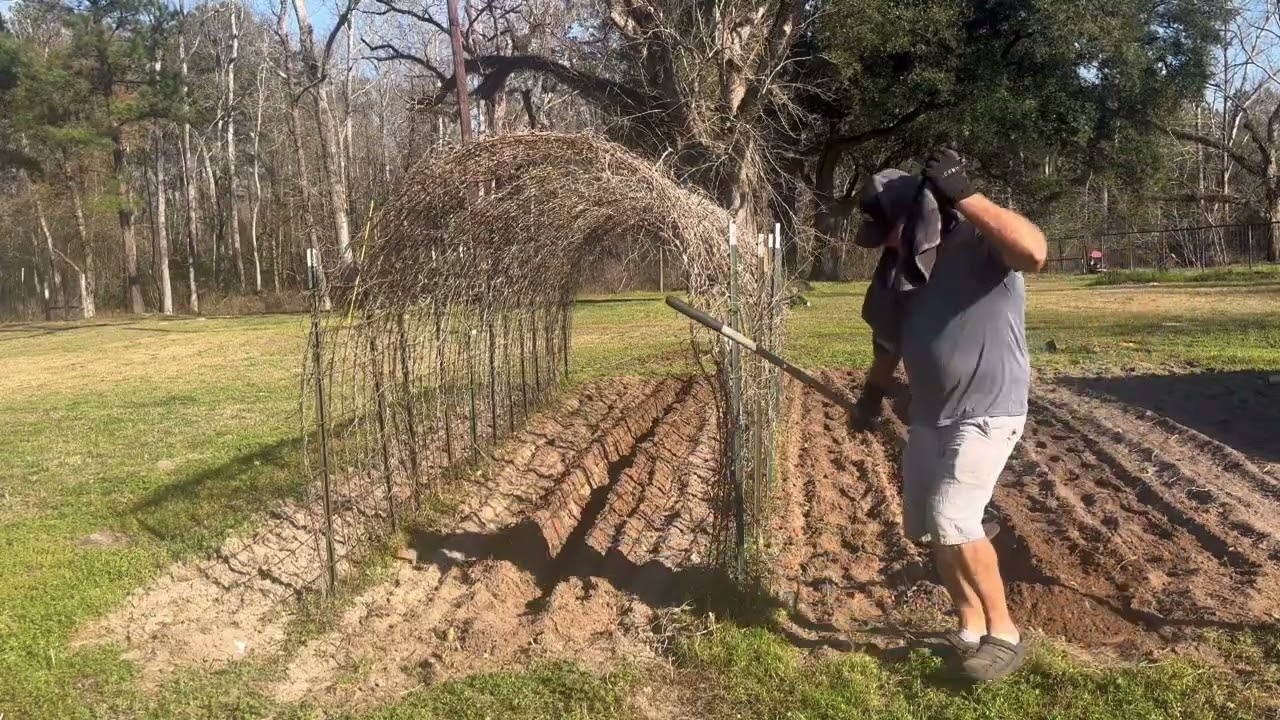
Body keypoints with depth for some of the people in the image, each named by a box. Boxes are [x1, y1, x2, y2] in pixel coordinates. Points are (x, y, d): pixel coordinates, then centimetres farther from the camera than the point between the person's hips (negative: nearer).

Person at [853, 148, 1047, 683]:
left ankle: (1004, 633, 1)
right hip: (928, 416, 9)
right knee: (928, 529, 12)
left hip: (987, 412, -8)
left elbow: (1034, 252, -40)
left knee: (953, 520, -18)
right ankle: (970, 627, 28)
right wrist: (874, 389, 16)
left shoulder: (980, 243, -17)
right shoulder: (903, 265, 6)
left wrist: (965, 196, -38)